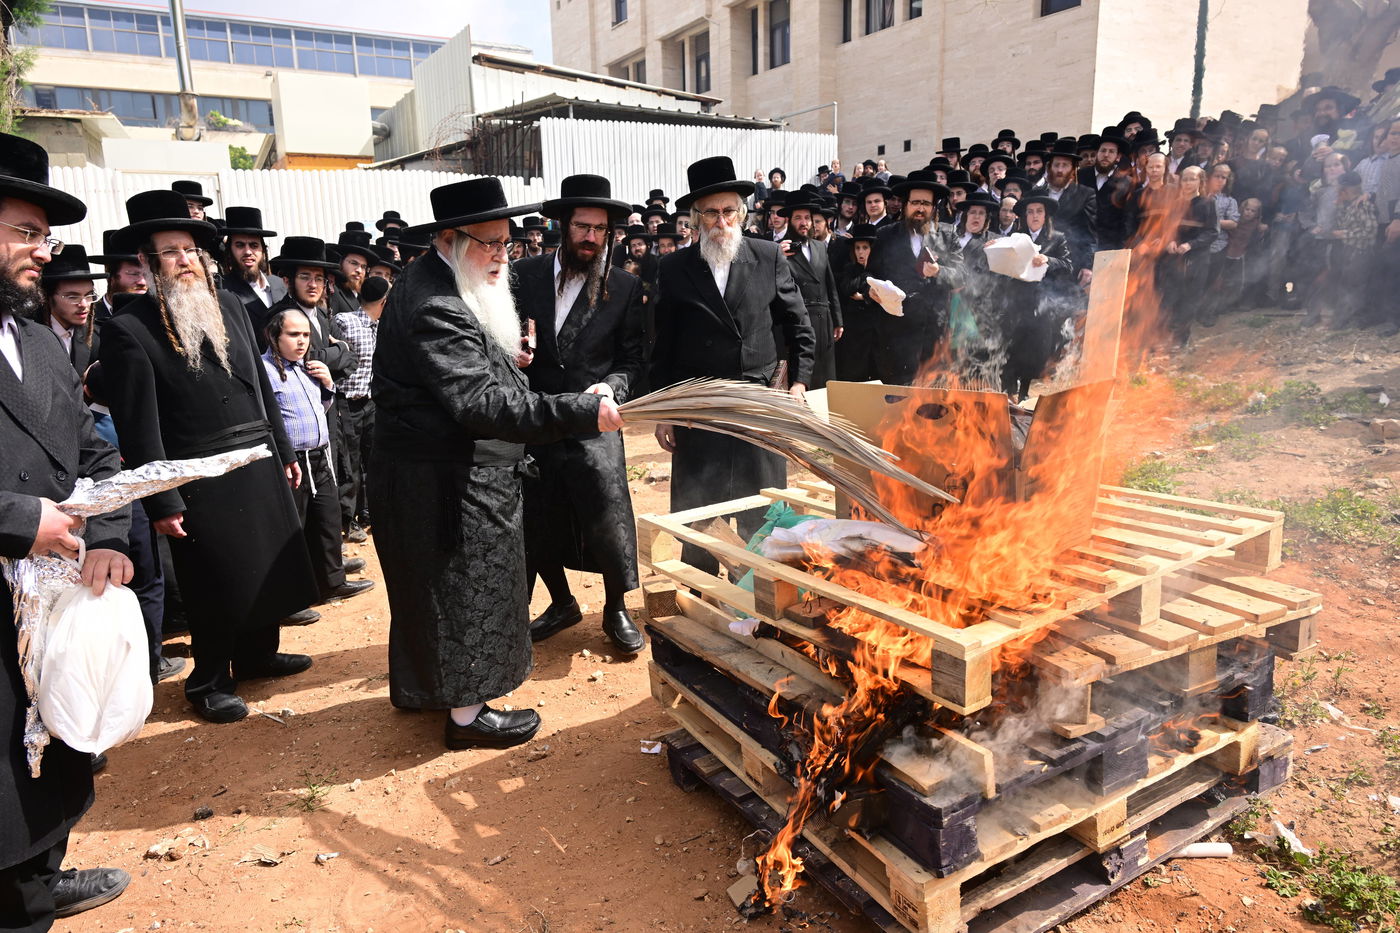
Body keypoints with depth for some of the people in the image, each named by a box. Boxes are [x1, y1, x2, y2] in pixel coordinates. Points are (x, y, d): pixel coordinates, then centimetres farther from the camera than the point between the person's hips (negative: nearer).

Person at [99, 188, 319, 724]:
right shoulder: (129, 330, -11)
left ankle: (257, 655, 39)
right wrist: (162, 503, -14)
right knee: (216, 585, 5)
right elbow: (138, 427, -13)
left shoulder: (229, 307, 7)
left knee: (268, 567, 17)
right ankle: (209, 683, 26)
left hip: (260, 465, 6)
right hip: (201, 483, -6)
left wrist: (284, 452, 13)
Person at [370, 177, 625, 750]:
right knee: (464, 590, 2)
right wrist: (582, 412, -34)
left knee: (433, 584, 23)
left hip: (441, 471, 11)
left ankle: (421, 684, 41)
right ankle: (467, 714, 18)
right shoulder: (435, 307, -25)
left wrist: (501, 355, 6)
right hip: (446, 481, -11)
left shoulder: (432, 284, 10)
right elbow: (482, 403, -33)